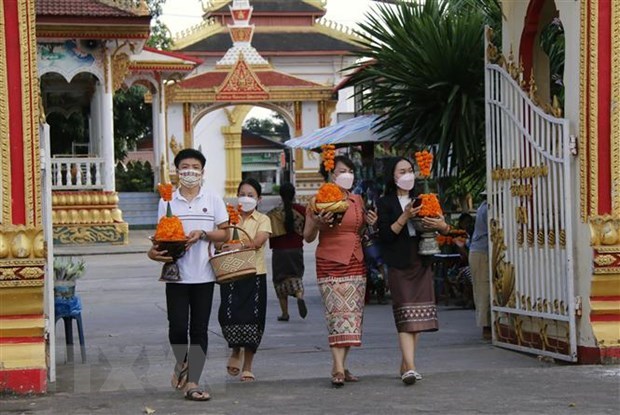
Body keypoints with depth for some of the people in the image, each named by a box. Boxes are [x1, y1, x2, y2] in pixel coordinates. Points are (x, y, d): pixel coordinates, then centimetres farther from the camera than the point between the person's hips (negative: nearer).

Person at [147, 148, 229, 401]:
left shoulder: (213, 201, 5)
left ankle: (192, 382, 4)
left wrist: (203, 233, -12)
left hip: (204, 275, 0)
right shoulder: (167, 202, 5)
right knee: (177, 327, -5)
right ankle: (181, 362, 26)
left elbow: (224, 234, 5)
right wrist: (155, 251, -14)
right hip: (177, 274, 0)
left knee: (199, 330, 1)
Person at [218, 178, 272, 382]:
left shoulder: (263, 220, 5)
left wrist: (240, 245, -28)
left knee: (251, 317, -1)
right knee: (230, 315, -10)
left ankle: (247, 367, 12)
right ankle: (236, 351, 21)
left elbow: (259, 241, -12)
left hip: (254, 273, -1)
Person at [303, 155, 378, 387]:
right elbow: (308, 237, 1)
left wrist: (369, 223, 5)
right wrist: (317, 224, -18)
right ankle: (338, 367, -20)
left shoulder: (357, 200, 12)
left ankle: (341, 367, 9)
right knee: (338, 313, -15)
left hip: (356, 264, 6)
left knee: (353, 314, 3)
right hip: (330, 264, -5)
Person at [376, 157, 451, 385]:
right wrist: (405, 217, -19)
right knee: (405, 316, -13)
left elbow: (446, 229, 14)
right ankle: (410, 367, -22)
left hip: (422, 263, 5)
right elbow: (385, 235, -10)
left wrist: (441, 225, -9)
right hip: (399, 265, -5)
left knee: (418, 316, 4)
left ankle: (405, 366, 12)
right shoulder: (385, 203, 1)